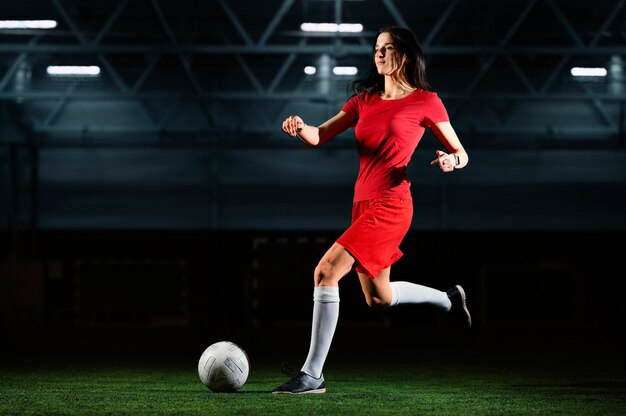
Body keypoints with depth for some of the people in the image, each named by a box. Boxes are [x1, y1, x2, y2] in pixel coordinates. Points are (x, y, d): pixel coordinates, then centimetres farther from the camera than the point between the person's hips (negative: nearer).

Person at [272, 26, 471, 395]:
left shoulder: (425, 101, -2)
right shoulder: (365, 100, 13)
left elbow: (460, 153, 3)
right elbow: (321, 136, 6)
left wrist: (451, 161, -20)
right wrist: (300, 128, -17)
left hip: (391, 205, -8)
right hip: (363, 204, 8)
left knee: (326, 271, -20)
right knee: (379, 298, 19)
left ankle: (313, 375, -17)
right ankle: (449, 299, 45)